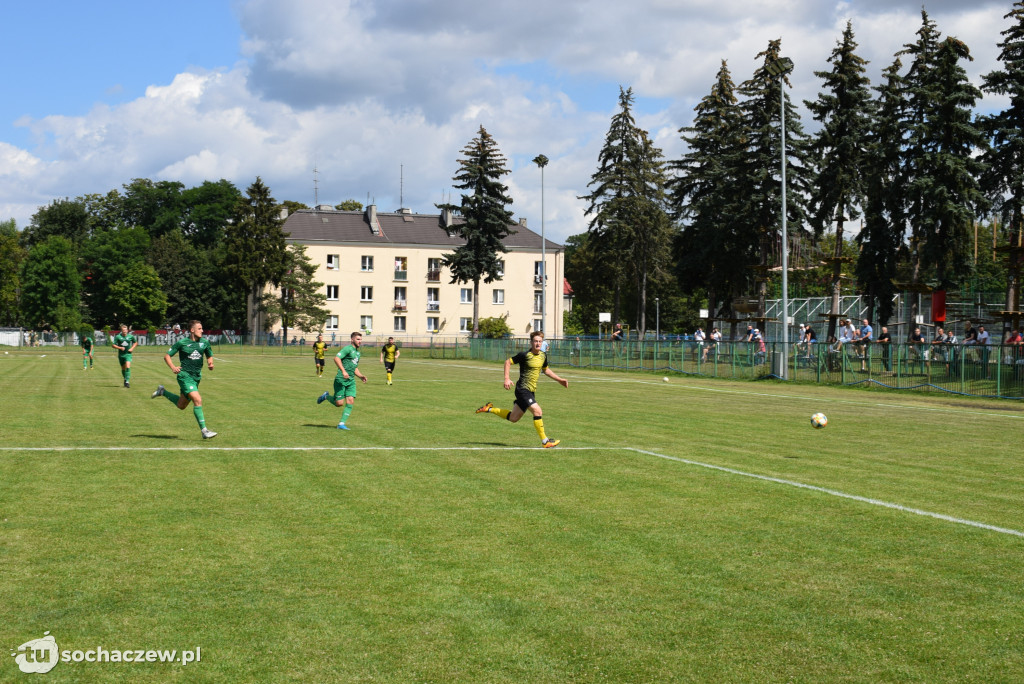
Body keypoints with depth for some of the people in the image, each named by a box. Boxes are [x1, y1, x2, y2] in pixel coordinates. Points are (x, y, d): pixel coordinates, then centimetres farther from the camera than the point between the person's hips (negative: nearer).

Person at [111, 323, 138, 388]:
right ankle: (125, 379, 33)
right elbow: (113, 345, -3)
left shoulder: (130, 336, 0)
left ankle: (127, 381, -20)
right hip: (121, 355, 1)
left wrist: (132, 348, 1)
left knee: (128, 367, -19)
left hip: (128, 354, -1)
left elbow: (136, 342, 17)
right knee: (123, 368, 11)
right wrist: (120, 347, -17)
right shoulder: (118, 337, -4)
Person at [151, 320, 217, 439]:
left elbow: (210, 356, 19)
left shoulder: (204, 342, 5)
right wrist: (173, 367, -19)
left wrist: (210, 363, -5)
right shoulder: (182, 343, -8)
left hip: (197, 377, 6)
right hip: (185, 376, -6)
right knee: (197, 400, -21)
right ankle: (204, 431, -18)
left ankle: (162, 392, 40)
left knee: (181, 405, 17)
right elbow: (167, 356, -1)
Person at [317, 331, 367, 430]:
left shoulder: (357, 352, 21)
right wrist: (343, 371, -28)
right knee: (339, 403, -6)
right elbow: (336, 358, -20)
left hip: (351, 381, 8)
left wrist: (361, 376, 15)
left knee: (350, 402, -6)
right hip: (341, 380, -8)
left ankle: (342, 424, -1)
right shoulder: (348, 348, -7)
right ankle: (326, 396, 23)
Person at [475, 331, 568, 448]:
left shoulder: (543, 356, 7)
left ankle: (489, 409, 32)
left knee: (513, 418, 16)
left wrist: (559, 380, 20)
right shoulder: (525, 355, -14)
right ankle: (545, 441, -10)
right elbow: (508, 361, -5)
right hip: (523, 389, -8)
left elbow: (546, 370, 25)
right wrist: (507, 379, -14)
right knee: (538, 411, -18)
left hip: (530, 391, 8)